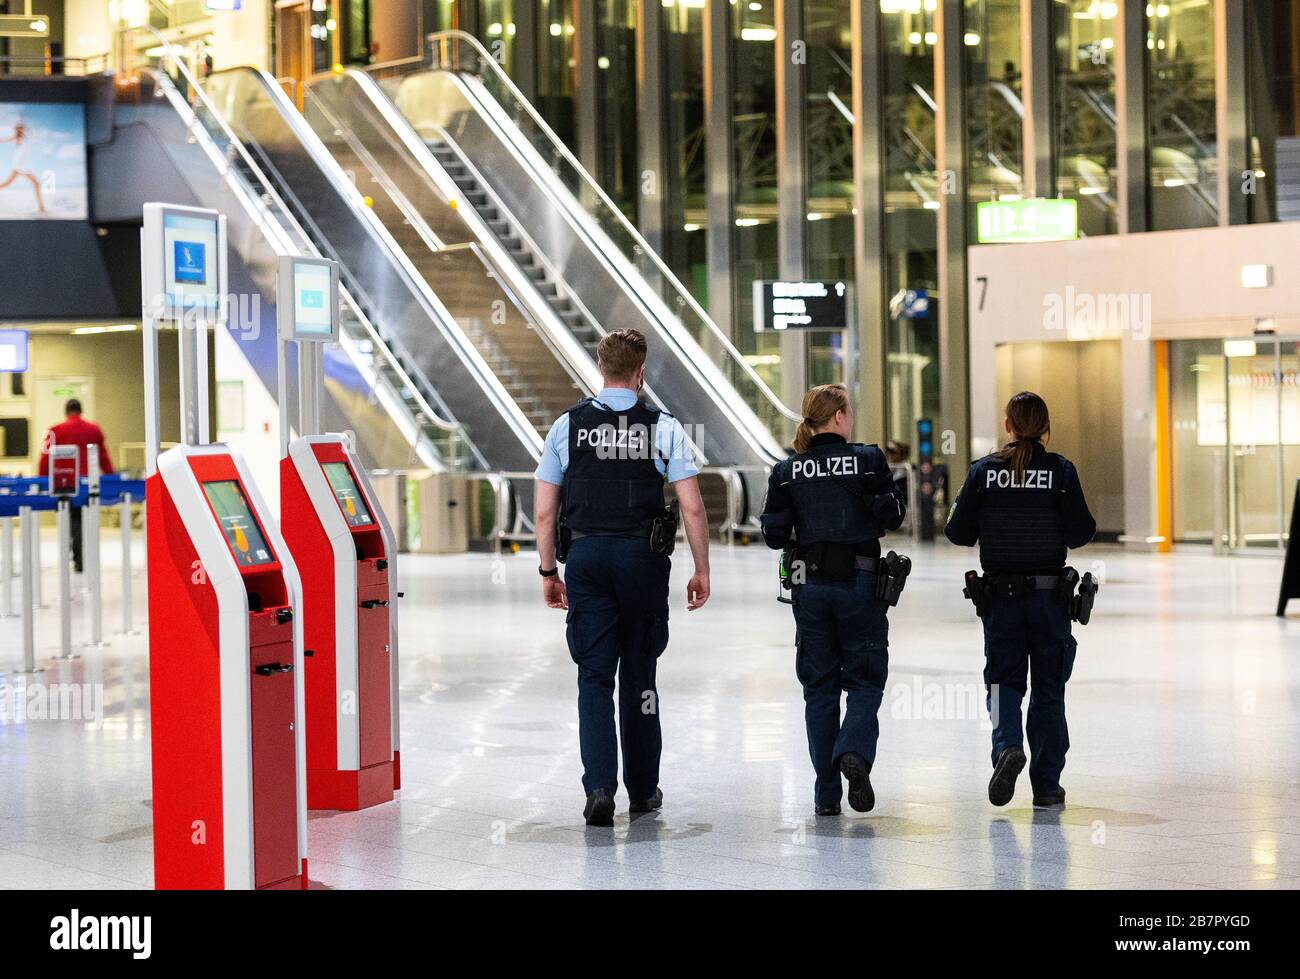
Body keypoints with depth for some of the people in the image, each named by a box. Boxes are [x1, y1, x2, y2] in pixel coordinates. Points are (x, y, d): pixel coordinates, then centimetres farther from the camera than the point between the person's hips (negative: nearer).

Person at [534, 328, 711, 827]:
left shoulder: (567, 425, 3)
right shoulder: (664, 427, -1)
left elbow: (544, 513, 3)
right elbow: (692, 509, -5)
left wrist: (548, 572, 12)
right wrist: (701, 569, 4)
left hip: (586, 558, 0)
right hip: (643, 558, 0)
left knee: (594, 675, 3)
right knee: (639, 674, 12)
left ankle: (599, 787, -11)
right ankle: (643, 789, 21)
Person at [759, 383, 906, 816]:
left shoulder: (787, 471, 1)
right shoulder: (868, 459, -6)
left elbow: (775, 533, -1)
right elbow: (892, 516, -6)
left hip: (810, 584, 3)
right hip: (859, 581, -2)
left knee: (819, 686, 10)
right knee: (865, 680, 9)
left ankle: (827, 795, 9)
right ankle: (855, 752, -20)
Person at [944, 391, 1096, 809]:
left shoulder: (983, 470, -3)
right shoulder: (1061, 471, -6)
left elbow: (959, 532, -2)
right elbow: (1079, 534, -8)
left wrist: (957, 507, 18)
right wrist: (1087, 522, 13)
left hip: (1000, 593, 0)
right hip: (1049, 594, 0)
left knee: (1003, 679, 9)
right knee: (1048, 686, 9)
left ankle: (1007, 745, -19)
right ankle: (1046, 784, 11)